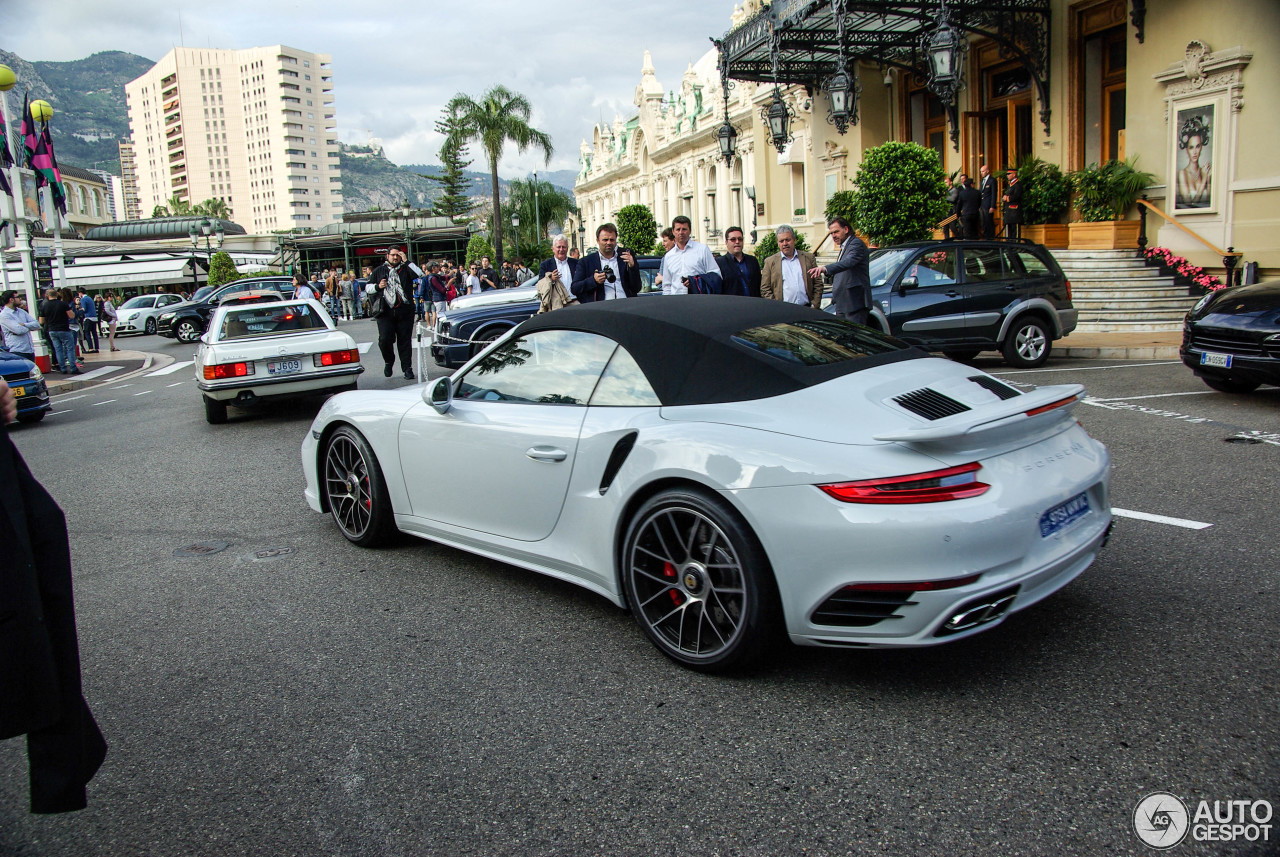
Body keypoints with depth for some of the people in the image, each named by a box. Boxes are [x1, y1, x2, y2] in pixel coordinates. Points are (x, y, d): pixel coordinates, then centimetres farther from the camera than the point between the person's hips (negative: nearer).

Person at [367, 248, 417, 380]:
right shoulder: (380, 270, 16)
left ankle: (407, 368, 8)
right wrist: (378, 286, 0)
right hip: (386, 312, 1)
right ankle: (389, 362, 15)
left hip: (404, 311, -1)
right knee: (385, 339, -10)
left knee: (404, 340, 0)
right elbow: (368, 286, 21)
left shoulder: (405, 269, 11)